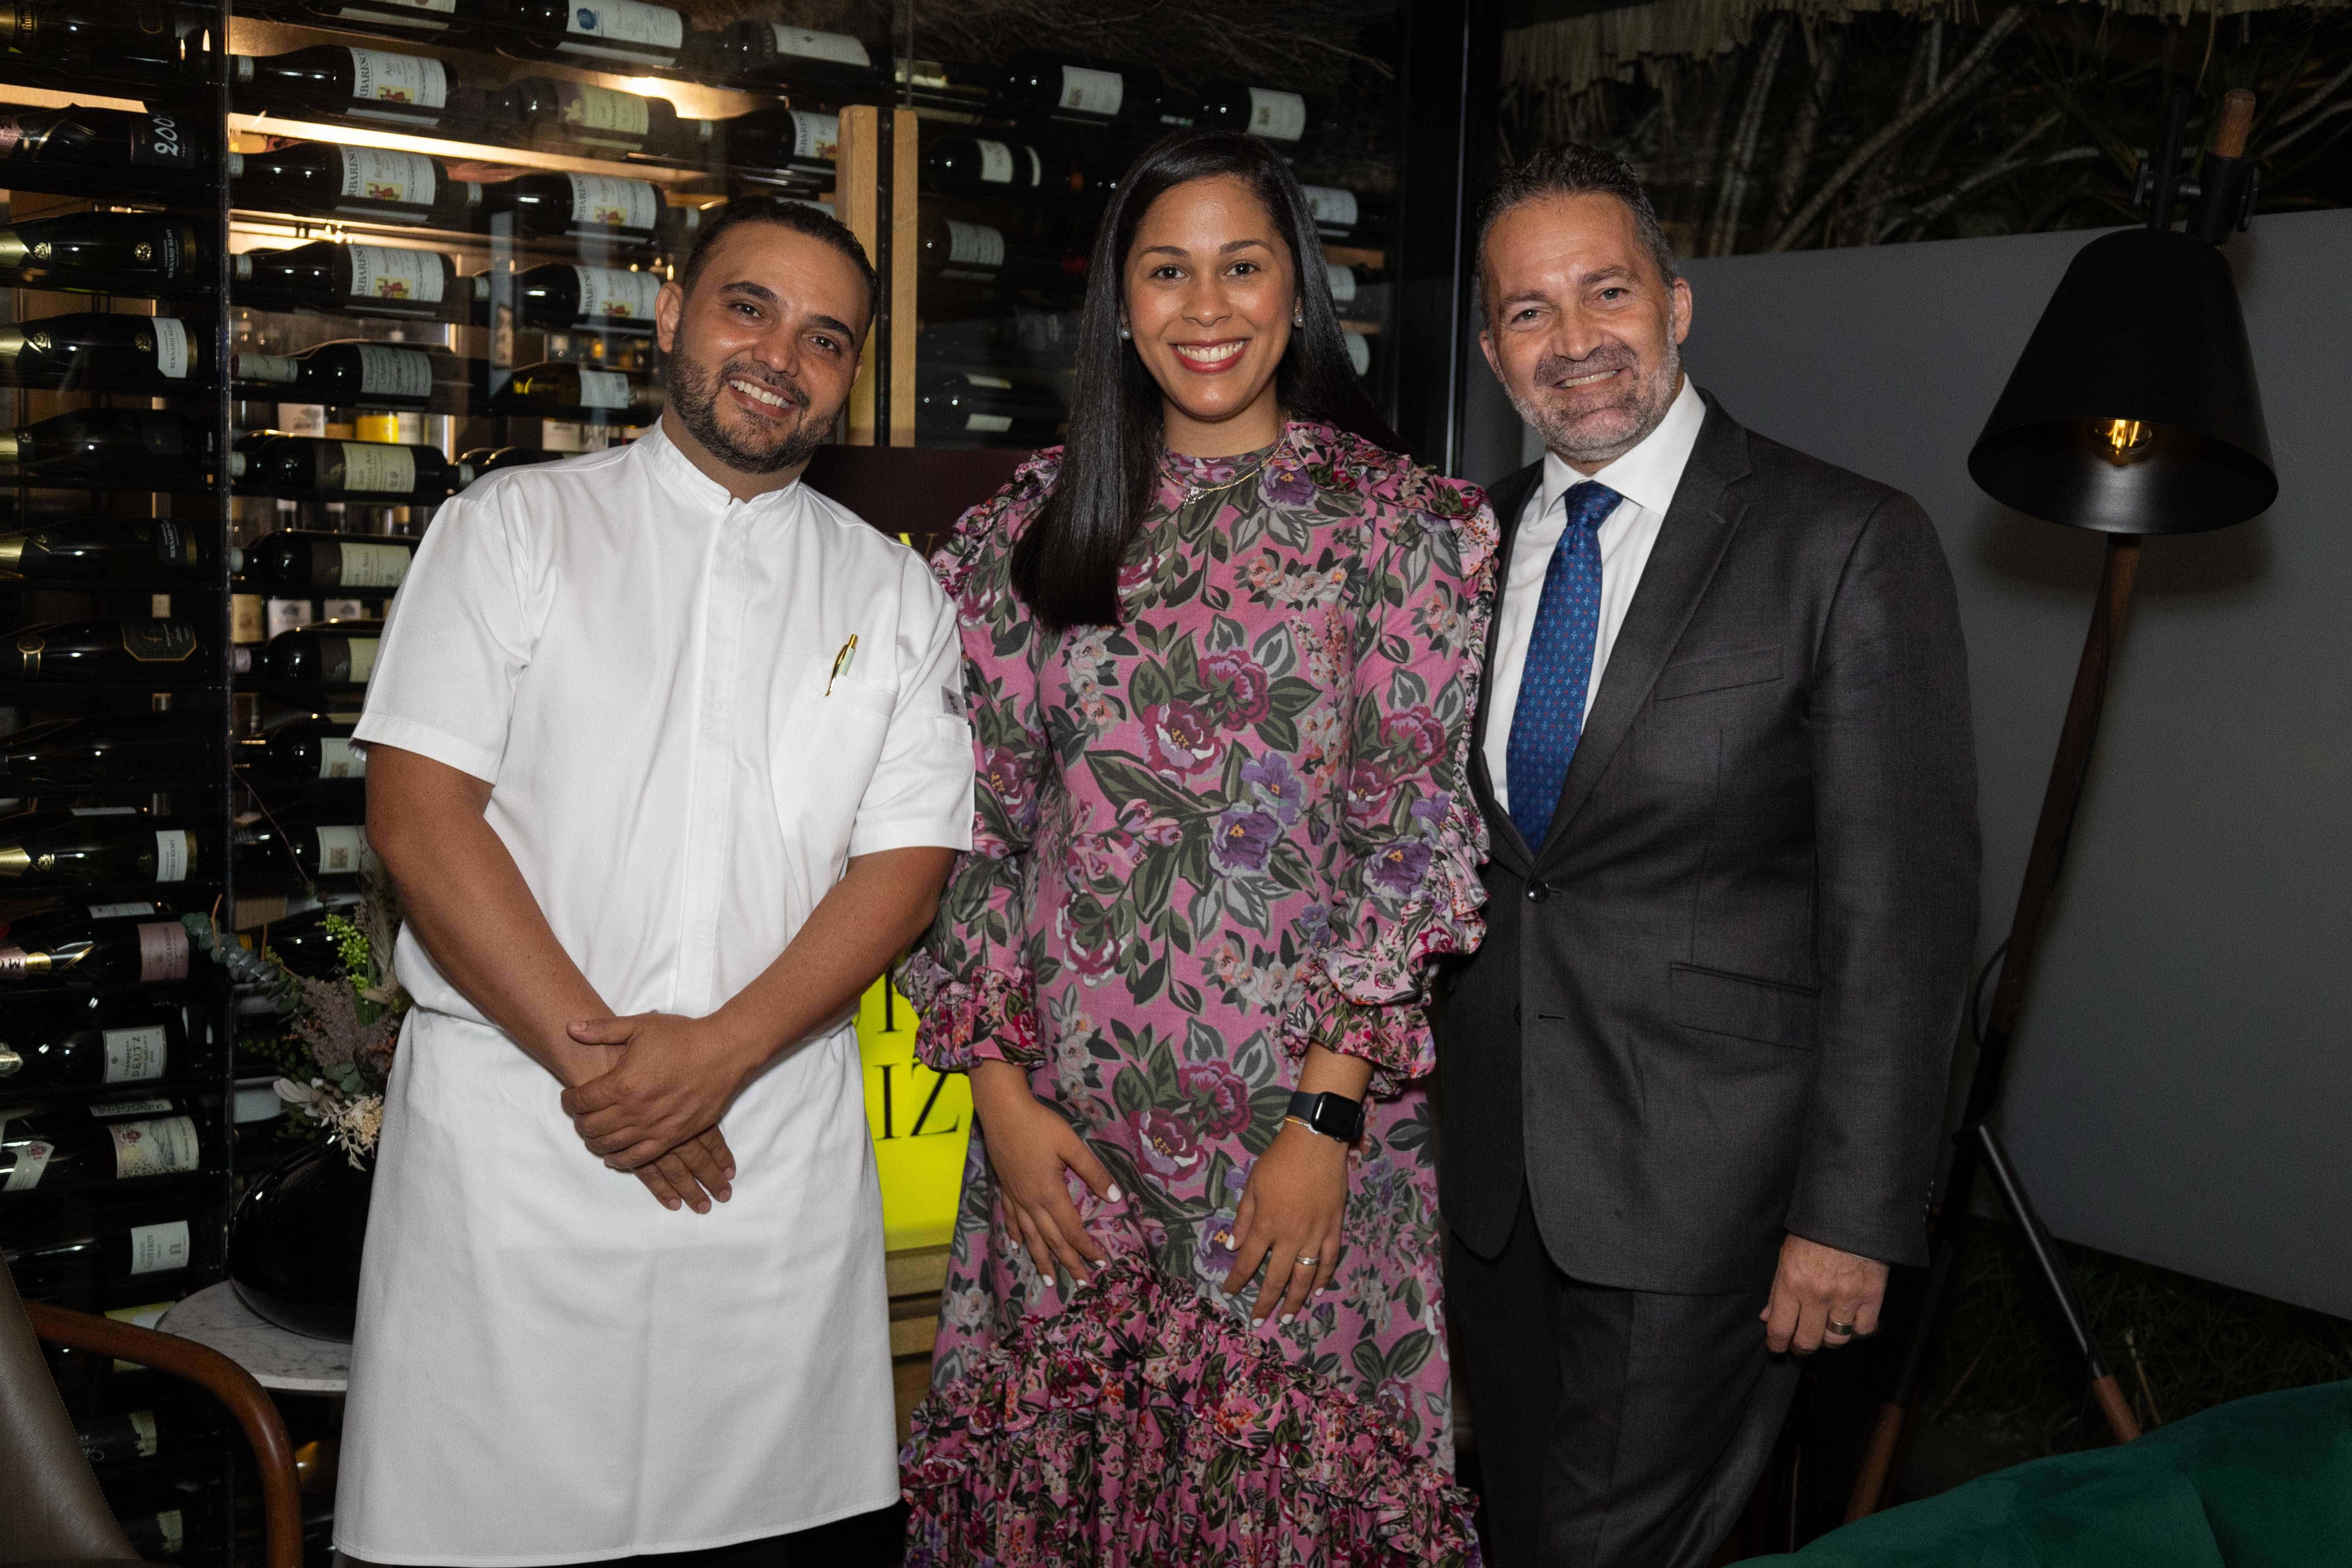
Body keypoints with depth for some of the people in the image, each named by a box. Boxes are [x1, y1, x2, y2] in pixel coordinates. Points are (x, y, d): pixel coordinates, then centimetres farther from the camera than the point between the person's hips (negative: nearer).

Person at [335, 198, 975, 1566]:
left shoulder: (894, 594, 11)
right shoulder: (516, 527, 5)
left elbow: (910, 863, 1)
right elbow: (418, 806, -5)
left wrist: (719, 1054, -13)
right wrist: (590, 1054, -12)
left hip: (778, 1141, 2)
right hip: (510, 1126, -1)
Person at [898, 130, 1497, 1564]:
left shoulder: (1405, 526, -1)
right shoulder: (1032, 526, 5)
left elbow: (1416, 830, -5)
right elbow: (975, 819, 5)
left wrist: (1329, 1117, -11)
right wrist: (1000, 1087, -2)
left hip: (1308, 1108, -2)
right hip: (1069, 1117, 2)